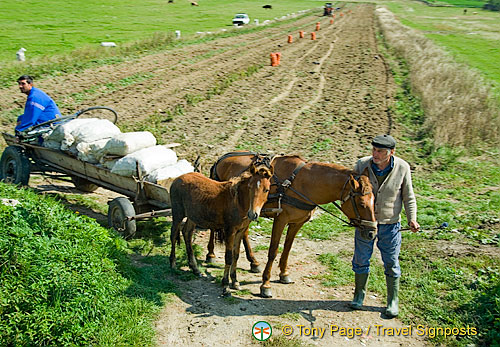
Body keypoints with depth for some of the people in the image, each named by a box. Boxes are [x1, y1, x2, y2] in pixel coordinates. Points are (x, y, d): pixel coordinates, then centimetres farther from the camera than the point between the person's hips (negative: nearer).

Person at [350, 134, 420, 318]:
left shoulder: (403, 167, -13)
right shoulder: (362, 164, -12)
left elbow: (408, 197, -2)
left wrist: (412, 219, -12)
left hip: (390, 224, -1)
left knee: (391, 263, 9)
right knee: (361, 260, 12)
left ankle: (393, 301, 26)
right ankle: (359, 295, 32)